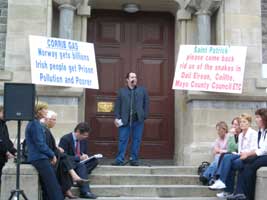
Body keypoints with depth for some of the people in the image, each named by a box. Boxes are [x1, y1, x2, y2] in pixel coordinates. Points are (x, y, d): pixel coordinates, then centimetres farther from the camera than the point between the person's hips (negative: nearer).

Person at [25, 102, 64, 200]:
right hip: (40, 159, -10)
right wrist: (52, 155, -6)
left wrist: (50, 154, 14)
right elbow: (40, 144, -17)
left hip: (39, 158, 10)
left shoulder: (33, 123, 18)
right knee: (54, 188, -13)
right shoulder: (35, 124, -13)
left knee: (47, 188, 9)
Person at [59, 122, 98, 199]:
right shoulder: (65, 139, -15)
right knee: (81, 165, -36)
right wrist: (79, 158, -26)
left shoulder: (83, 140, 8)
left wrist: (85, 156, -8)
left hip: (79, 161, 7)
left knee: (95, 161, -16)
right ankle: (85, 192, -39)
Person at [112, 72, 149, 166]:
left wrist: (145, 116, -1)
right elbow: (117, 105, 6)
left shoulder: (143, 90, 12)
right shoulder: (121, 91, 11)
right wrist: (117, 117, -4)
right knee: (122, 140, -1)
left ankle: (134, 159, 12)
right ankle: (120, 159, 3)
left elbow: (146, 104, 9)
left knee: (137, 140, 3)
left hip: (138, 119, 1)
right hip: (125, 120, -1)